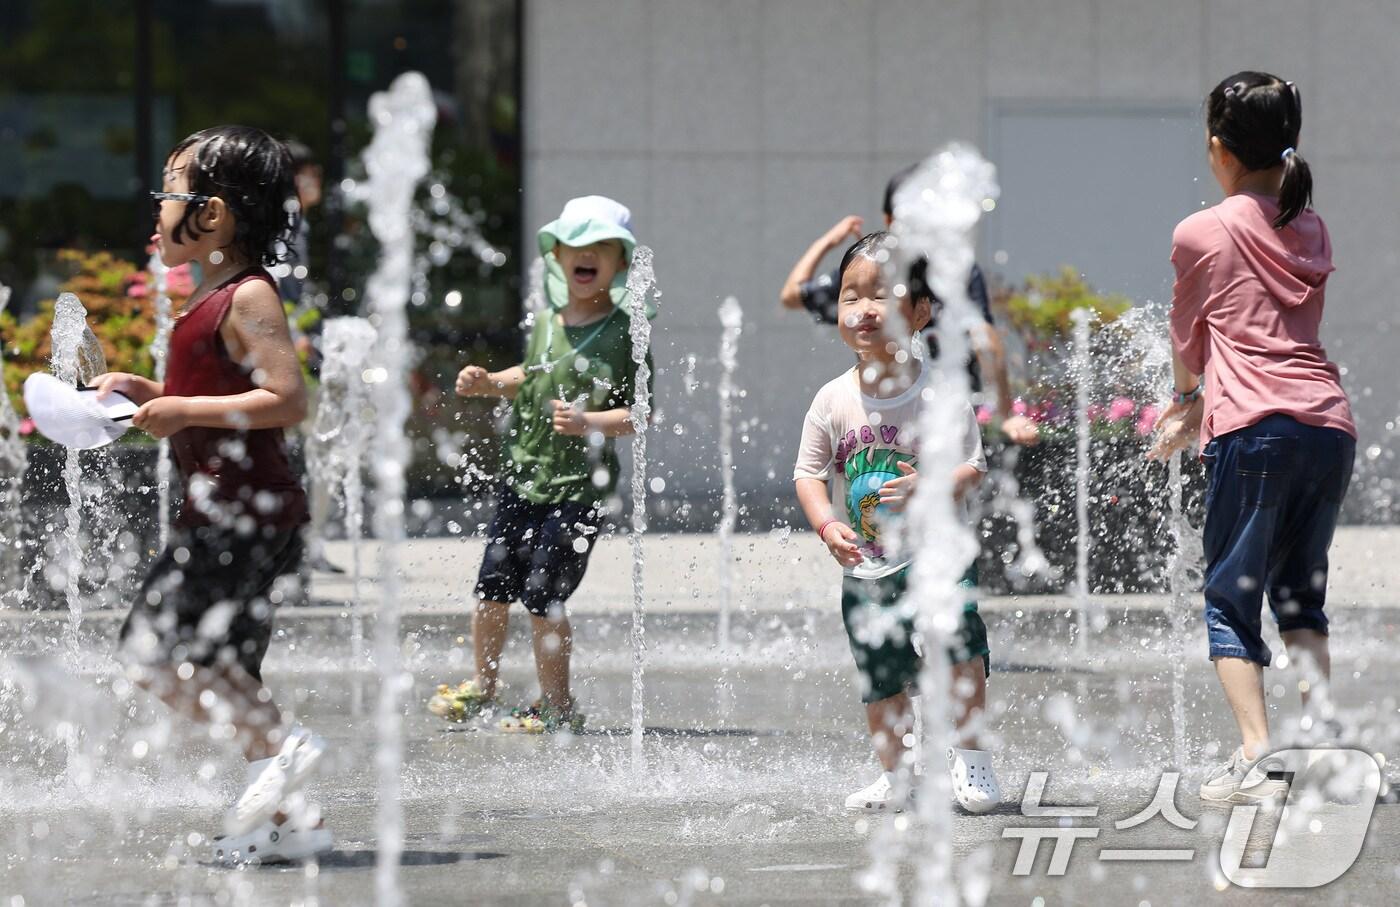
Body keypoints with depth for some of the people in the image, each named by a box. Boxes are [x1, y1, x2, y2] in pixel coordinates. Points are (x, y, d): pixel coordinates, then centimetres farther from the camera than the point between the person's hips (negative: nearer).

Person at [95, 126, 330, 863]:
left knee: (155, 647, -14)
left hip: (246, 512, -10)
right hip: (218, 512, 10)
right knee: (223, 675, 13)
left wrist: (184, 410, -22)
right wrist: (147, 393, 12)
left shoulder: (247, 298, -14)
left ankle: (277, 746, -12)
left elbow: (286, 400, -23)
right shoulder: (215, 299, 15)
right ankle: (286, 818, 16)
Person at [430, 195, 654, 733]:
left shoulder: (625, 332, -10)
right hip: (524, 476, 6)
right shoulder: (546, 320, 9)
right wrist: (488, 382, 10)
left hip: (580, 486, -6)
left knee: (542, 596, -6)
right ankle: (482, 689, 28)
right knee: (491, 587, 9)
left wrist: (589, 421, -26)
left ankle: (556, 706, 9)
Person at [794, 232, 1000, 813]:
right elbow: (808, 473, 3)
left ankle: (969, 756, -4)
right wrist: (826, 526, -15)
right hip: (865, 567, 3)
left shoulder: (939, 393, -11)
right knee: (881, 678, 8)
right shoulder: (834, 401, -2)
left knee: (961, 643, -23)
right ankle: (895, 776, 29)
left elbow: (972, 469, -12)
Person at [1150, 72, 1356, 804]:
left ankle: (1255, 758, -12)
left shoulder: (1201, 235, 1)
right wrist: (1202, 408, 29)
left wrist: (1186, 392, 38)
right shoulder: (1311, 232, 15)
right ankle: (1320, 725, -1)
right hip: (1331, 423, 5)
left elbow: (1187, 337, 16)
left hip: (1255, 429, -5)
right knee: (1301, 594, 18)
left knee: (1231, 599, 2)